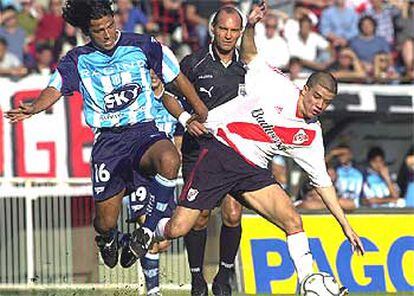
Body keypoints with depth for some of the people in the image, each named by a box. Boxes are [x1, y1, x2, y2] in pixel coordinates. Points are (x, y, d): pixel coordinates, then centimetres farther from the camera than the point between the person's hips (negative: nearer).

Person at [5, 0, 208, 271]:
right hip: (108, 140, 2)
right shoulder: (78, 60, 6)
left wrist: (203, 115, 7)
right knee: (106, 223, 0)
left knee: (169, 159, -39)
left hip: (144, 131, -1)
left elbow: (178, 78, 9)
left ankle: (148, 231, -20)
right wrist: (33, 109, -26)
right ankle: (108, 239, 41)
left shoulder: (142, 46, 2)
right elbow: (55, 89, -5)